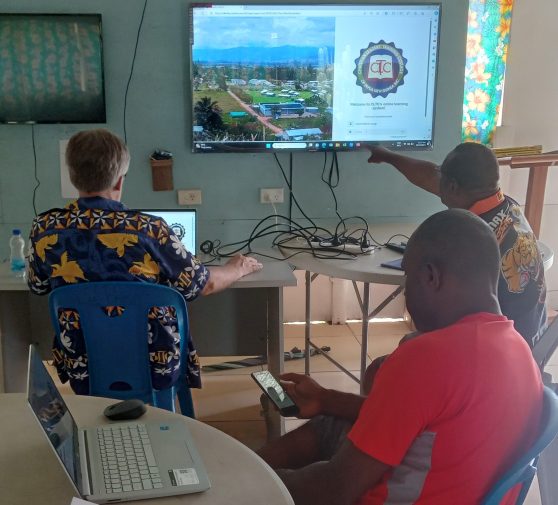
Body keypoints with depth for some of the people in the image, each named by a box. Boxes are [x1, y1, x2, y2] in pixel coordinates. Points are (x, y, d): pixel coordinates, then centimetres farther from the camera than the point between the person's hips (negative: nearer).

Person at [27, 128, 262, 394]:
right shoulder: (148, 229, -20)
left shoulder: (44, 228, -11)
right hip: (152, 365, -2)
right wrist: (237, 269, 16)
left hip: (83, 370, 2)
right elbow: (203, 285, -6)